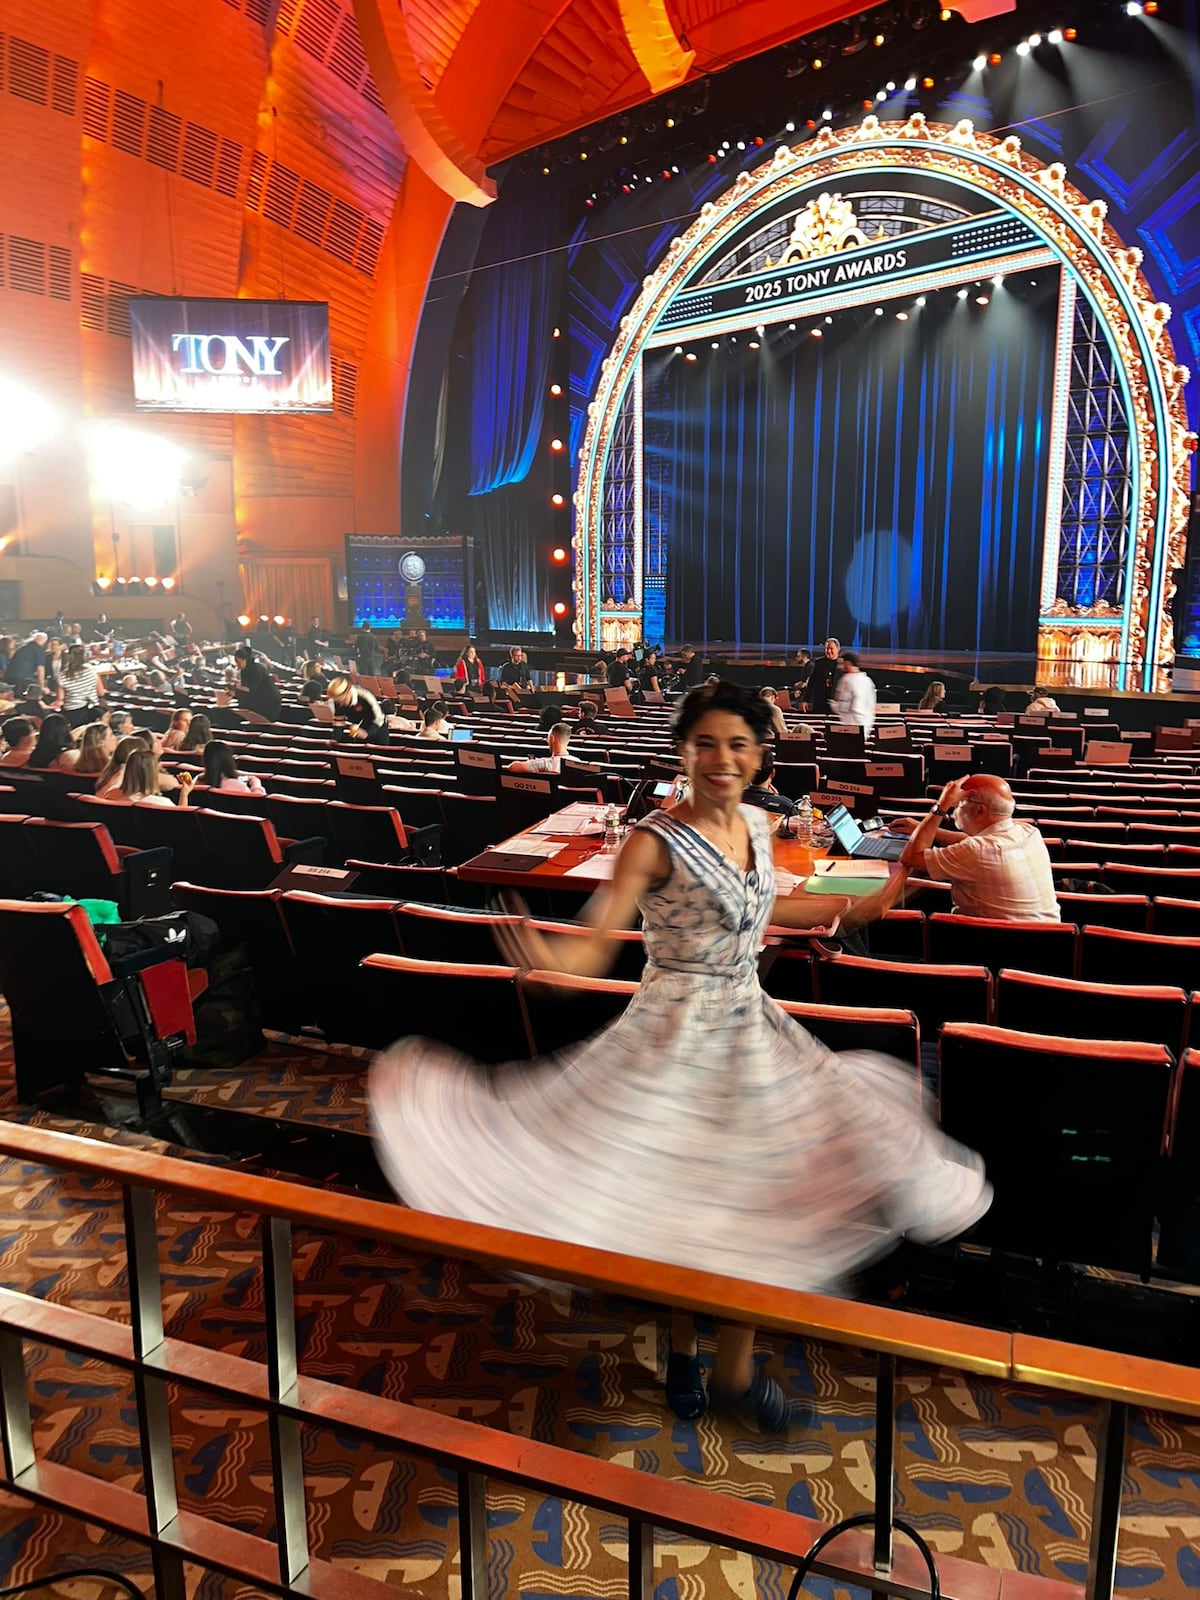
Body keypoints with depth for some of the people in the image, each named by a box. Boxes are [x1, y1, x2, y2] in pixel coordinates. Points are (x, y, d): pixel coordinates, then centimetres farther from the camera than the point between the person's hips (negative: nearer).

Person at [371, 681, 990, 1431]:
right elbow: (595, 945, -25)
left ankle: (735, 1367, 35)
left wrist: (858, 904, 25)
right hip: (677, 1037, -6)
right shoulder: (656, 841, -18)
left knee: (756, 1202, 13)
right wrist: (548, 956, -48)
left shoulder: (756, 825, 2)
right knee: (678, 1198, 9)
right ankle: (684, 1348, 38)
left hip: (751, 1031, 6)